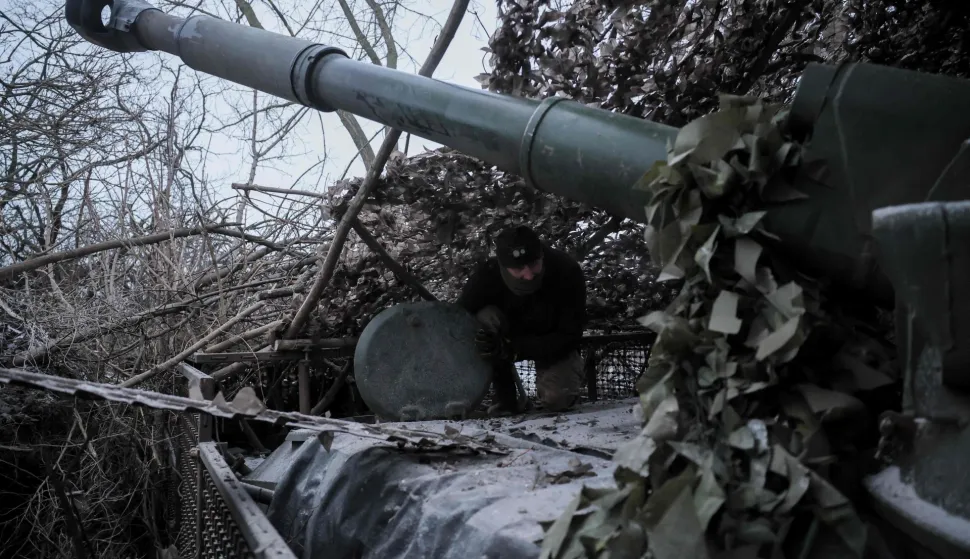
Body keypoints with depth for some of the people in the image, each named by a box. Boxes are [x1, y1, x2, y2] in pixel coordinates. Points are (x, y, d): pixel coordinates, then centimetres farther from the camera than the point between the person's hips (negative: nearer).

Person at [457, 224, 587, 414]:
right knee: (485, 318, -31)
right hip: (509, 338, 2)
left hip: (554, 344, -2)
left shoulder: (567, 272, -32)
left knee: (556, 398, -29)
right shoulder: (487, 275, -30)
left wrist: (514, 349, -39)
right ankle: (507, 400, -14)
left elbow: (569, 336, -27)